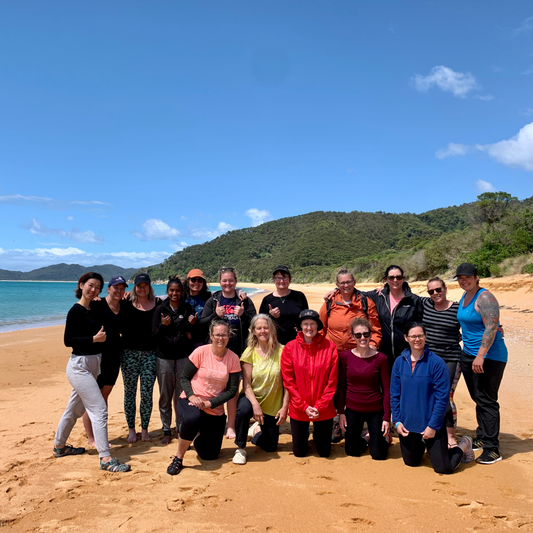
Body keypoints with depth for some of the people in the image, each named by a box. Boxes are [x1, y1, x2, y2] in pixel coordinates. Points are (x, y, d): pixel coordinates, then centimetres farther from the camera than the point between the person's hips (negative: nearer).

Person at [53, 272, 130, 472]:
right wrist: (94, 338, -25)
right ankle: (105, 458, -9)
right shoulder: (76, 311, -14)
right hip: (79, 365, -9)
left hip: (92, 364, 9)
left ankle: (59, 446, 38)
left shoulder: (92, 310, 10)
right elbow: (68, 340, -17)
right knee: (99, 409, -12)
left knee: (76, 408, 21)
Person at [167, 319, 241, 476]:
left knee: (209, 455, 8)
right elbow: (184, 377, -5)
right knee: (192, 418, -40)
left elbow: (232, 390, -6)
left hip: (215, 410, 3)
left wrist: (209, 403, -17)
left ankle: (197, 435, 42)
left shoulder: (233, 359, -7)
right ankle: (178, 458, -16)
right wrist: (191, 396, -23)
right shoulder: (200, 352, -11)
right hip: (191, 401, -3)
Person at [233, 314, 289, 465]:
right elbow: (246, 384, -12)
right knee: (243, 409, -37)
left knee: (270, 447, 8)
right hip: (252, 398, -1)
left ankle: (257, 430, 42)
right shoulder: (250, 352, -9)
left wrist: (285, 407, -13)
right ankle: (240, 448, -14)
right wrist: (255, 404, -26)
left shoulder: (281, 351, -11)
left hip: (273, 406, 1)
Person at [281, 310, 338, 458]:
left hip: (323, 410, 0)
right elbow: (288, 381, -7)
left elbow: (332, 381, -7)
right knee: (299, 452, 12)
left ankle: (317, 435, 44)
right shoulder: (290, 348, -8)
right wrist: (304, 406, -11)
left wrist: (320, 406, -12)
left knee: (324, 452, 13)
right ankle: (304, 436, 44)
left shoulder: (330, 347, -9)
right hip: (298, 409, 0)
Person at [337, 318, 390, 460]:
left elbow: (386, 390, -7)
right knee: (351, 451, 12)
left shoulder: (380, 358, -11)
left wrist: (387, 417, -8)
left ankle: (384, 437, 40)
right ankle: (367, 437, 42)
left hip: (375, 411, -1)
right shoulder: (345, 356, -7)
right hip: (352, 410, 2)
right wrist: (340, 412, 0)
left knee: (378, 455, 8)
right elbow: (341, 386, 0)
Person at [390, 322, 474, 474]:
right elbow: (394, 394, 3)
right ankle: (421, 446, 49)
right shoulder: (400, 362, -3)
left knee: (443, 468, 1)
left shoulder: (436, 363, -15)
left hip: (431, 426, -4)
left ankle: (463, 446, 29)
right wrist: (397, 421, -3)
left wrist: (433, 426, -16)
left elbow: (442, 398, -14)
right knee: (411, 462, 18)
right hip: (407, 425, 4)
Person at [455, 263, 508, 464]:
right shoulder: (464, 297, 12)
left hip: (489, 357, -9)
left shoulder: (485, 298, -16)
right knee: (478, 399, 16)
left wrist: (481, 356, -26)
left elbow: (491, 329, -23)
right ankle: (481, 439, 28)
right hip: (468, 355, 9)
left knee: (487, 401, -5)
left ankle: (492, 449, 3)